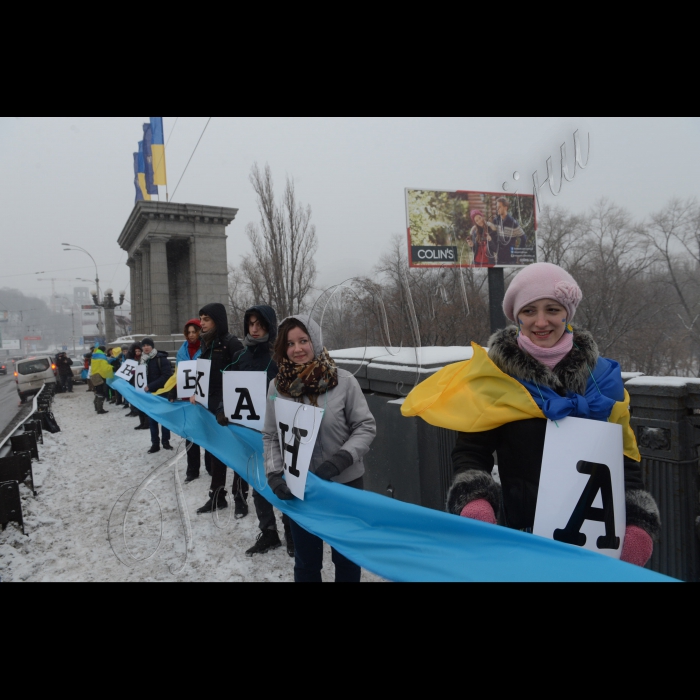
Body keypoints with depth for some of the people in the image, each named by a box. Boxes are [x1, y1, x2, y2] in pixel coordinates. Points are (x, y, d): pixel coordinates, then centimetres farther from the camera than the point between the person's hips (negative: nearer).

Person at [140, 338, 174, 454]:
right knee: (151, 419, 8)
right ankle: (155, 444, 15)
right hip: (149, 394, 6)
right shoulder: (144, 359, 8)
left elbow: (166, 376, -20)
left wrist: (151, 386, -23)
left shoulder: (161, 358, -11)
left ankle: (166, 441, 16)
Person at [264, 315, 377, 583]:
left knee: (346, 557, 18)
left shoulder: (343, 381, -15)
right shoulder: (278, 386, -6)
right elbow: (270, 438, 0)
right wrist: (274, 475, -13)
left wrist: (341, 459, -22)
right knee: (307, 561, 19)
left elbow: (366, 427, -9)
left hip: (344, 483, -2)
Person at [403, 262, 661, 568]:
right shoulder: (494, 373, -9)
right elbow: (471, 452, -7)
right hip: (521, 531, -2)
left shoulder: (600, 373, -1)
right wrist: (475, 505, -24)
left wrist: (638, 525, -6)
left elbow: (623, 457, 5)